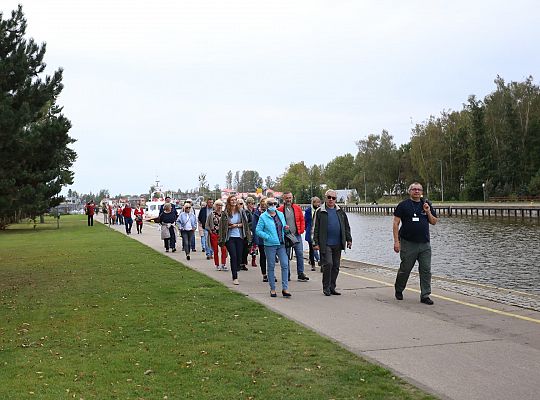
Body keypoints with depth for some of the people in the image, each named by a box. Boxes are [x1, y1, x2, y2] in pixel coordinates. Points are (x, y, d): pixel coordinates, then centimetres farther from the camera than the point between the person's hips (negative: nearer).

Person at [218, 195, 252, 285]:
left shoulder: (241, 211, 4)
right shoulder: (225, 213, -2)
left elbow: (245, 223, 4)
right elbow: (223, 226, 1)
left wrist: (236, 225, -9)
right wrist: (230, 226, -14)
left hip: (239, 237, 3)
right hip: (230, 237, -3)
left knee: (239, 256, 4)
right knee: (233, 256, -9)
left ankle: (235, 273, 23)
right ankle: (235, 278, -8)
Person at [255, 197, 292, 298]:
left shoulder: (281, 214, 12)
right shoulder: (263, 217, -3)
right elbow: (258, 231, -4)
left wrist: (285, 228, 0)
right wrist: (268, 237, -14)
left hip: (281, 244, 4)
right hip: (270, 245, -4)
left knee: (285, 265, -5)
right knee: (271, 267, 4)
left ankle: (285, 288, -1)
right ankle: (272, 289, 14)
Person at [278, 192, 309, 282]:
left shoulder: (297, 208, 7)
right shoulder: (280, 210, 0)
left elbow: (302, 220, 10)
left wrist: (301, 230, -1)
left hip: (297, 235, 2)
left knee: (300, 254, -2)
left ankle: (300, 274, 4)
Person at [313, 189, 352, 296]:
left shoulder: (340, 211, 13)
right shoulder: (320, 212, 1)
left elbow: (346, 227, 18)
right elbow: (315, 228, -1)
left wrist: (349, 239, 12)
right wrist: (315, 243, -6)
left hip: (338, 244, 5)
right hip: (325, 244, -5)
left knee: (336, 266, 7)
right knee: (328, 264, -12)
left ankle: (332, 287, 17)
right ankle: (326, 287, 1)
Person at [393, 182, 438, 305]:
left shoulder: (426, 205, 12)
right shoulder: (403, 205, 0)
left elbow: (434, 222, 13)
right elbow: (396, 223, -3)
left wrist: (428, 212, -6)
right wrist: (396, 241, -10)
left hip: (424, 244, 3)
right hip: (408, 244, -3)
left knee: (426, 270, -1)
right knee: (405, 269, 5)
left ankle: (425, 296, 6)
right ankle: (398, 290, 28)